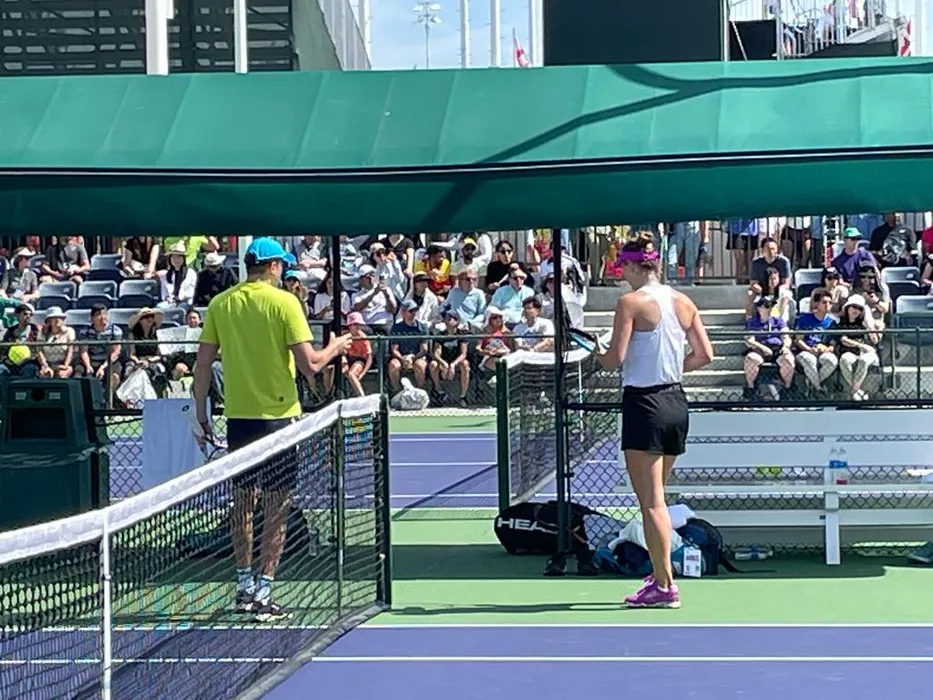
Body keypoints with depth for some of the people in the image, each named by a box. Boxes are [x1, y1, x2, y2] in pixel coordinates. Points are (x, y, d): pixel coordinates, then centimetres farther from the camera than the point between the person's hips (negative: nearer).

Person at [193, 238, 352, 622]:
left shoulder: (220, 304, 3)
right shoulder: (284, 302, -10)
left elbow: (203, 363, 4)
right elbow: (309, 364, -14)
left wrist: (201, 409, 14)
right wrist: (335, 347, 6)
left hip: (237, 416, 4)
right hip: (276, 415, -4)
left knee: (242, 501, 15)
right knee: (276, 505, 2)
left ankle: (245, 586, 23)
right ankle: (262, 593, 0)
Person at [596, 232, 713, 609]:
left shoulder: (630, 302, -12)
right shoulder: (682, 302, 7)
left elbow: (615, 360, -15)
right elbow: (704, 355, 9)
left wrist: (597, 353, 5)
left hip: (644, 404, -7)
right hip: (676, 401, 7)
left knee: (651, 502, -3)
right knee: (655, 499, 18)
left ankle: (665, 586, -4)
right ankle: (659, 575, 23)